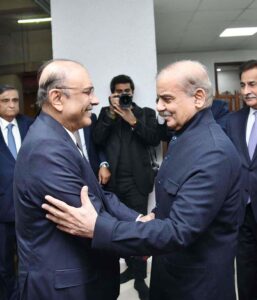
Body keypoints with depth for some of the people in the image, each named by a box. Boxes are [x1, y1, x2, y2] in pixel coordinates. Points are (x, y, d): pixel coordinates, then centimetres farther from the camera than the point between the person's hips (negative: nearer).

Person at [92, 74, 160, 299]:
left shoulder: (146, 113, 6)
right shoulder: (106, 112, 10)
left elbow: (155, 139, -8)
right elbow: (97, 139, -4)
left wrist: (133, 121, -15)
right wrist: (111, 114, -11)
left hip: (137, 181, -2)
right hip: (113, 181, 3)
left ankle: (140, 277, 7)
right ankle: (131, 267, 31)